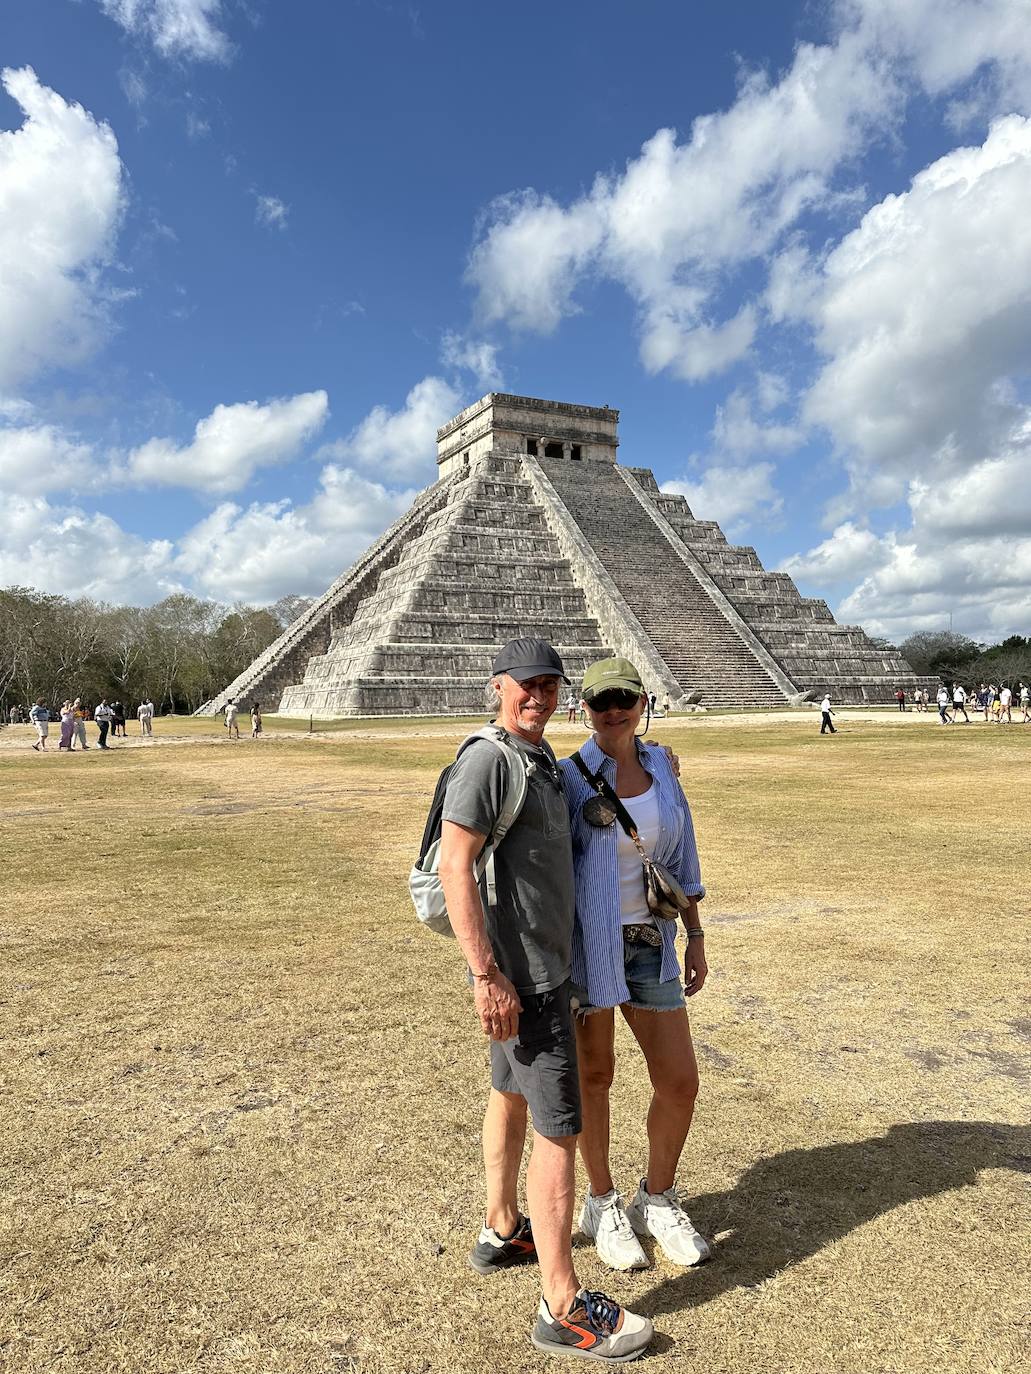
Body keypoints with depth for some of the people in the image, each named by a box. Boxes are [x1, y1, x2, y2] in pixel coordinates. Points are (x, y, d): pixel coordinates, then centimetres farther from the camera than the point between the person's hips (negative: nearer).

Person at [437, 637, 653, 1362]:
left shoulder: (546, 758, 10)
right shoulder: (487, 759, -20)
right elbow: (454, 866, -25)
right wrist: (487, 976, -27)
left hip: (547, 957, 10)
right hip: (521, 974, -10)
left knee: (511, 1093, 22)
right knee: (559, 1128, -3)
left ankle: (502, 1233, 41)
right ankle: (564, 1309, 9)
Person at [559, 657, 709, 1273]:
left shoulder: (662, 766, 5)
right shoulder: (570, 777, -9)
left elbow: (680, 857, 11)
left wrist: (695, 937, 11)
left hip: (651, 944, 4)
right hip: (587, 942, -4)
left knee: (681, 1082, 7)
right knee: (594, 1075, 10)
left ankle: (658, 1201, 32)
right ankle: (603, 1204, 33)